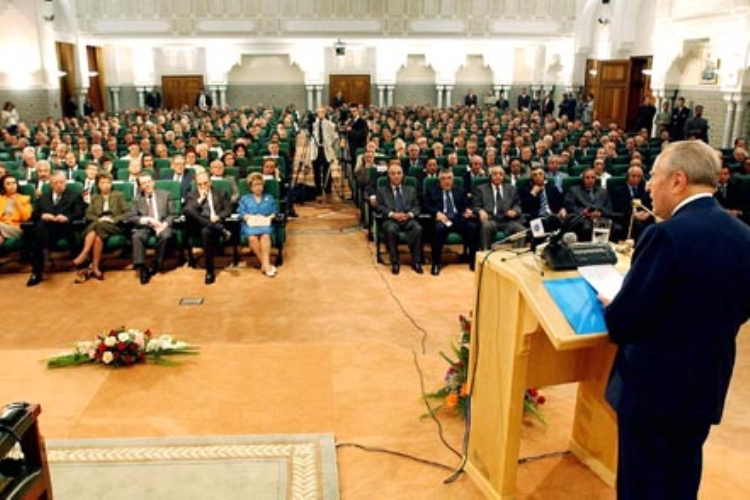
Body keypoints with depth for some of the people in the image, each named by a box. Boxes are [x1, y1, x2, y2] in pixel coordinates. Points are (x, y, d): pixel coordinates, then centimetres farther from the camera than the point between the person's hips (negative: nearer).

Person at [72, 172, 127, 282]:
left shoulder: (119, 195, 18)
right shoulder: (94, 197, 26)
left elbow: (126, 214, 8)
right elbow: (88, 215, 14)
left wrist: (113, 219, -8)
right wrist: (98, 219, -7)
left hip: (114, 226, -2)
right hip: (98, 225, 2)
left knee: (98, 227, -39)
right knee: (97, 235, -39)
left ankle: (82, 257, -42)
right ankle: (95, 268, -49)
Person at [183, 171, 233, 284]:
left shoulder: (221, 193, 22)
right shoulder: (191, 195, 21)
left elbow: (228, 210, 8)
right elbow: (186, 211, 3)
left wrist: (218, 217, -11)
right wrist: (200, 199, -1)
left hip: (216, 222, -1)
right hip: (199, 225, 1)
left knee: (206, 231, -39)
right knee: (188, 211, -33)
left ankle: (210, 271, -34)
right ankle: (221, 230, -38)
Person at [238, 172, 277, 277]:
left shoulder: (269, 198, 28)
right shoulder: (244, 198, 25)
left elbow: (274, 211, 17)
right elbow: (240, 212, 12)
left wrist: (271, 217, -5)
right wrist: (246, 217, -8)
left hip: (265, 224, 0)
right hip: (250, 224, 0)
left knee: (265, 236, -38)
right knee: (252, 237, -37)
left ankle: (266, 264, -43)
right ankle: (265, 263, -32)